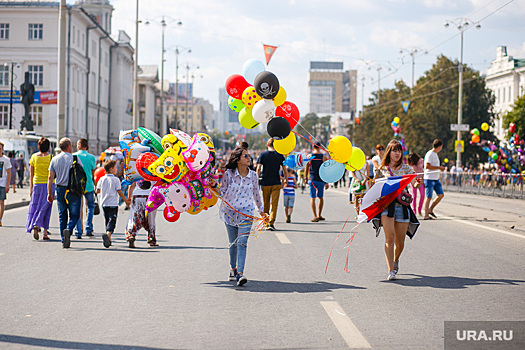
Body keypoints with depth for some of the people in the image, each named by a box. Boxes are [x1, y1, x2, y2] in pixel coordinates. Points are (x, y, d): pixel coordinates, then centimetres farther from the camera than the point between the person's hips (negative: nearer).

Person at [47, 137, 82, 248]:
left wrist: (50, 193, 4)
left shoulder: (54, 159, 4)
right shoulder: (75, 158, -5)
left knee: (62, 216, 11)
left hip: (60, 190, 3)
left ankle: (64, 240, 10)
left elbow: (50, 177, 1)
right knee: (74, 215, 3)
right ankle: (68, 230, -25)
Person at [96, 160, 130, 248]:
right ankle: (108, 234, -36)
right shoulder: (116, 180, -7)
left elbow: (97, 191, 6)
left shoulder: (102, 179, 3)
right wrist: (126, 201, 5)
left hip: (104, 204, 5)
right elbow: (119, 192, -6)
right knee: (112, 221, -10)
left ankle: (109, 240, 23)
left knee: (107, 220, 18)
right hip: (113, 204, -5)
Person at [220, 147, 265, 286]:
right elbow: (223, 191, 2)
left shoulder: (253, 175, 2)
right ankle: (233, 269, 30)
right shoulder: (228, 174, -5)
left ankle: (240, 273, -22)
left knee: (242, 242, -14)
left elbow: (256, 194, 17)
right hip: (230, 211, 0)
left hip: (246, 213, 0)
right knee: (233, 243, 10)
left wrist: (261, 210, 28)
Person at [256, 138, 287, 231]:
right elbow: (284, 170, 2)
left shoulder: (262, 154, 0)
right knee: (274, 204, -1)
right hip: (276, 183, -1)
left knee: (265, 204, 13)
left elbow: (258, 169, -6)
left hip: (265, 182, 1)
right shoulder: (280, 155, 1)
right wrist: (284, 180, 14)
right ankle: (271, 223, -11)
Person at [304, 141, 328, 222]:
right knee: (321, 197, 18)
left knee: (312, 198, -2)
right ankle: (319, 215, 25)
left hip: (312, 179, -1)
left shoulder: (309, 156, -1)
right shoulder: (324, 157, -2)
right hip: (321, 180, 1)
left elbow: (306, 169, 3)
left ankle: (315, 216, -14)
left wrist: (305, 178, 15)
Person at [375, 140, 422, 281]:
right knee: (390, 238, -18)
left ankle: (395, 260, 39)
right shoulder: (382, 169, 9)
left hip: (402, 205, 1)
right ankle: (391, 271, -17)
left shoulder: (406, 168, 8)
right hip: (387, 205, -1)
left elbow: (414, 183, -4)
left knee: (400, 242, 7)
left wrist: (417, 184, -26)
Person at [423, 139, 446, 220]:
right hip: (429, 179, -9)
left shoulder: (435, 154, 17)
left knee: (441, 195, 5)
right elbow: (427, 166, -21)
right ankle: (426, 215, -1)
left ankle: (430, 210, 15)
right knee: (428, 197, -5)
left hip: (436, 179, 9)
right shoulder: (429, 154, -12)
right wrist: (439, 167, -19)